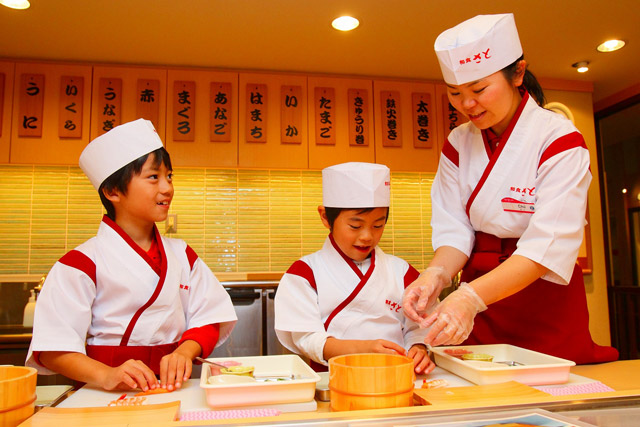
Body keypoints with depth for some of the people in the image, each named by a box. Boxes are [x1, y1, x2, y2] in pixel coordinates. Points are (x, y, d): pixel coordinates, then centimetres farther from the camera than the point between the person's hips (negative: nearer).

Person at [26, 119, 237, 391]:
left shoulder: (181, 254, 10)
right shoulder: (84, 263, -3)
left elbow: (209, 319, 8)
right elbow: (53, 347, -8)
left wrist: (185, 351, -11)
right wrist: (106, 375, -23)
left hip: (174, 391, 3)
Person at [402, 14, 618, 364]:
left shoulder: (558, 140, -14)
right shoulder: (458, 145, 1)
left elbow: (548, 246, -23)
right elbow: (454, 230, -4)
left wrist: (472, 296, -35)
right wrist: (436, 275, -24)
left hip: (546, 309, -3)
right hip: (480, 299, 4)